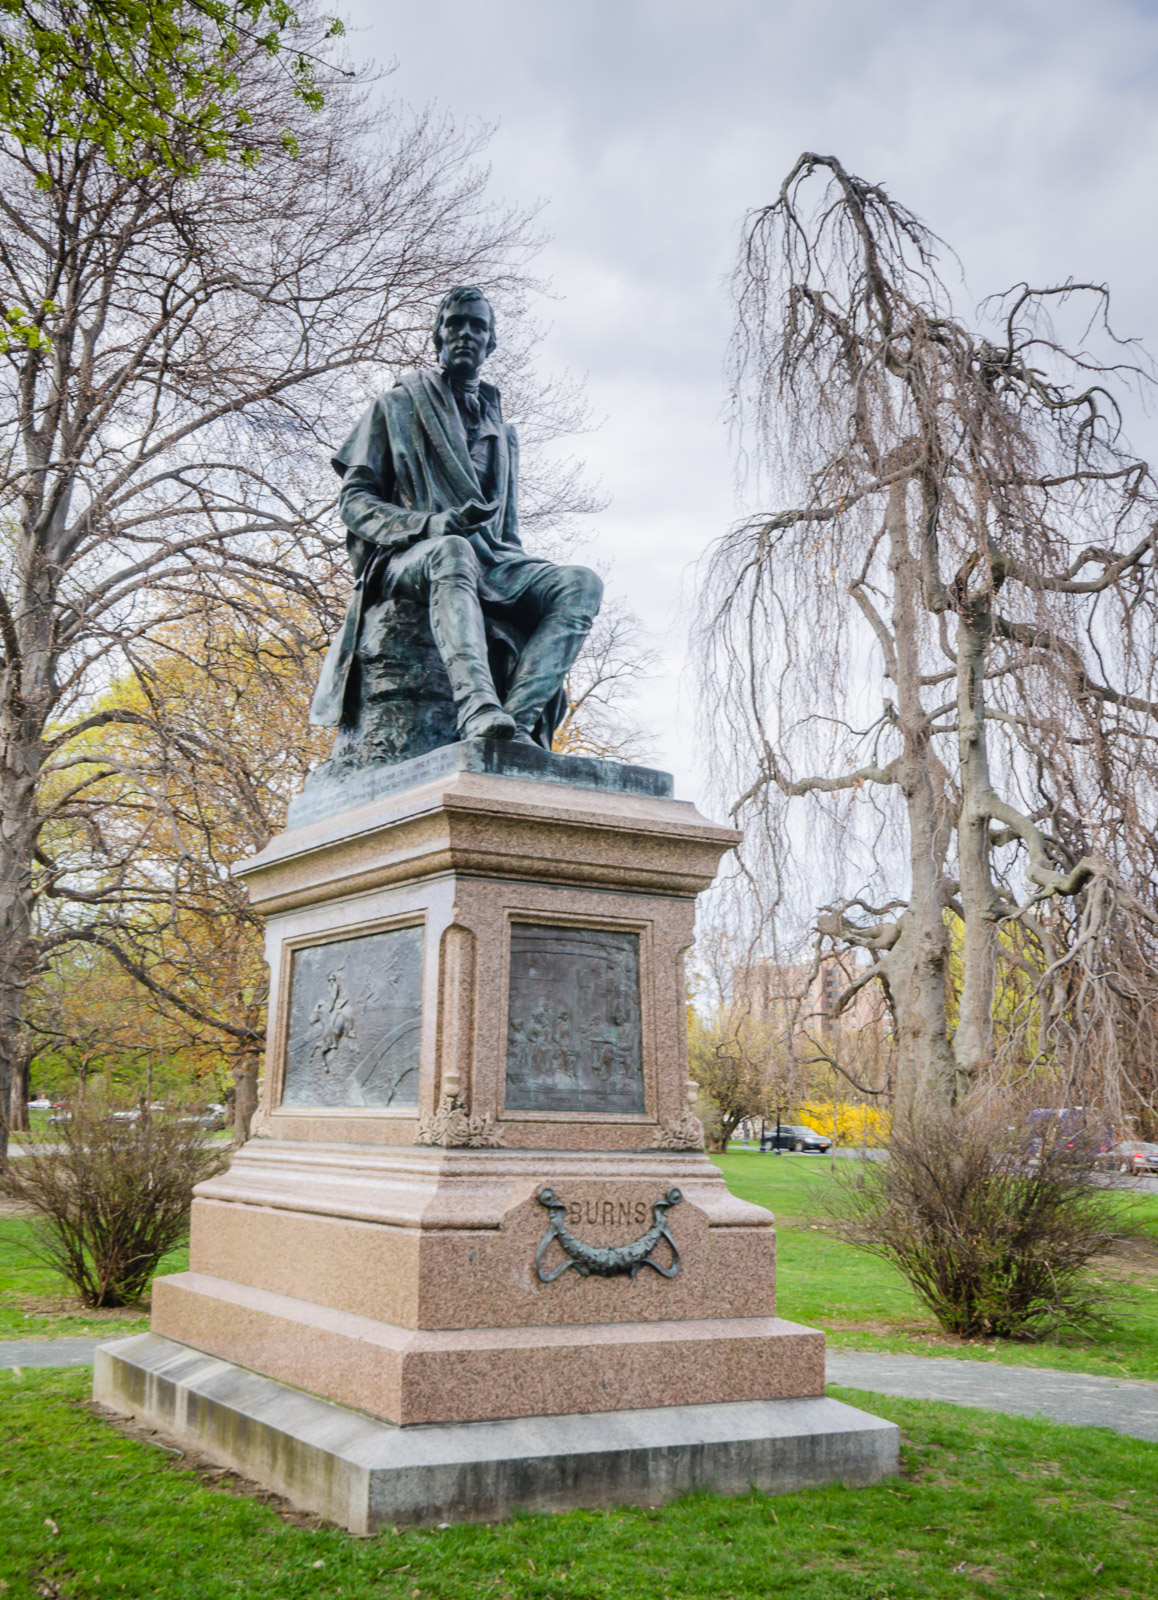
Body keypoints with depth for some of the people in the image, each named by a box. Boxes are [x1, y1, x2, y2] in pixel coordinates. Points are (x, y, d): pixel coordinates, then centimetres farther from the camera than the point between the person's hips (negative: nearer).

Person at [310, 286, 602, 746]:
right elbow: (354, 500, 6)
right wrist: (427, 524, -14)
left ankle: (519, 715, -44)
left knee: (581, 585, -26)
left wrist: (522, 578, 4)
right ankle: (477, 710, -63)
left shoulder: (501, 433, 30)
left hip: (489, 565, 4)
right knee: (452, 552, -42)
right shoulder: (397, 406, 17)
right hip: (410, 558, -4)